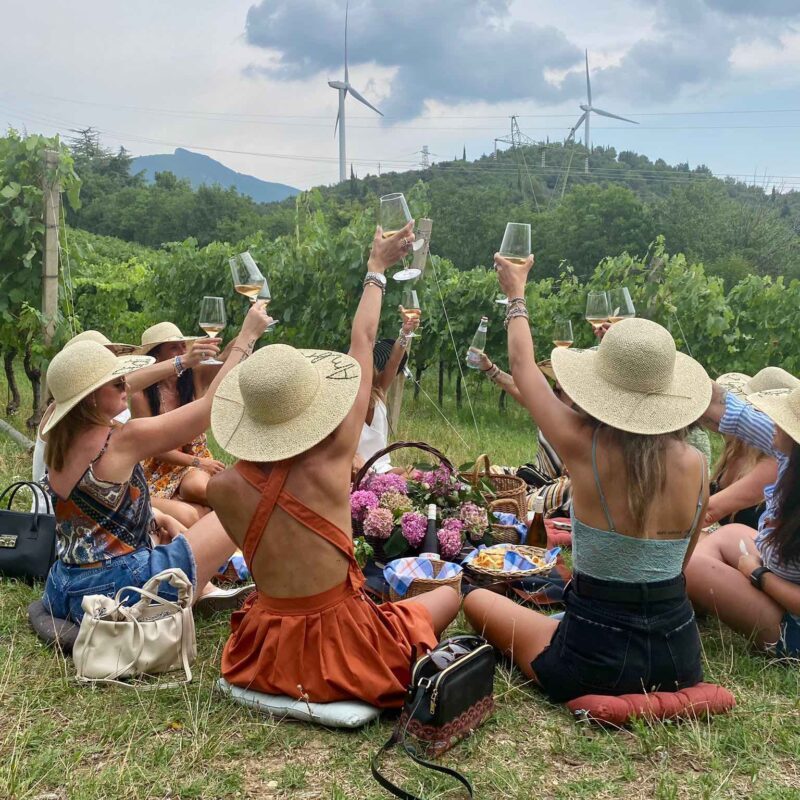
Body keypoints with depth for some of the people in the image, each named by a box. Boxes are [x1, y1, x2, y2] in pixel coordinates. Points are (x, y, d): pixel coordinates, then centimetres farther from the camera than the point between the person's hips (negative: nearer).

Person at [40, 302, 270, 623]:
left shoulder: (57, 438, 2)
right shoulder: (121, 442, -20)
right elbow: (211, 404, -16)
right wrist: (246, 337, -11)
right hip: (117, 589, -8)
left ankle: (204, 586, 22)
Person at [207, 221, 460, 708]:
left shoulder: (223, 488, -12)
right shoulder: (332, 462, -19)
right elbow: (362, 343, -7)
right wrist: (378, 269, 6)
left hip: (265, 656, 4)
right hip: (342, 651, -3)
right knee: (448, 595, 20)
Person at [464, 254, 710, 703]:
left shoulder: (584, 447, -17)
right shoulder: (695, 465, -8)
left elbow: (523, 366, 0)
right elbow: (679, 563, 6)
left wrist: (517, 294, 15)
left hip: (597, 658, -4)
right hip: (680, 655, 5)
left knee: (479, 600, 19)